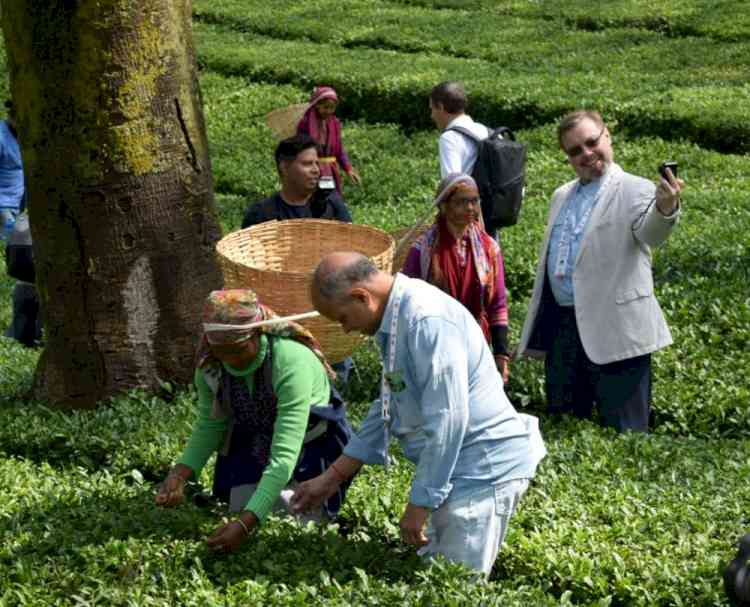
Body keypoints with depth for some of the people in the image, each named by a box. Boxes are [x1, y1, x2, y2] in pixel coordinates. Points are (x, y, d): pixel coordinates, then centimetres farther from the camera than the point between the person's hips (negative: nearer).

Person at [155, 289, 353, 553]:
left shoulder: (291, 363, -39)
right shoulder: (209, 364, -22)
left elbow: (284, 457, -42)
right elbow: (209, 426, -6)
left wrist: (244, 524, -49)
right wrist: (180, 474, -25)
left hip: (310, 441, -4)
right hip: (253, 443, 4)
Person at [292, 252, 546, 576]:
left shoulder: (427, 320, -22)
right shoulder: (396, 317, 10)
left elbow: (448, 421, -25)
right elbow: (388, 409, 20)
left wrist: (419, 503, -18)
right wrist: (331, 477, 20)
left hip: (483, 471, -10)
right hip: (456, 470, 10)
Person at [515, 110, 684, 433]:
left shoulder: (635, 191, -5)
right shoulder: (562, 196, 16)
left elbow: (650, 234, -26)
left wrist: (665, 209, -49)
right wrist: (536, 332, 19)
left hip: (614, 333, -7)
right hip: (562, 331, 7)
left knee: (623, 436, -4)